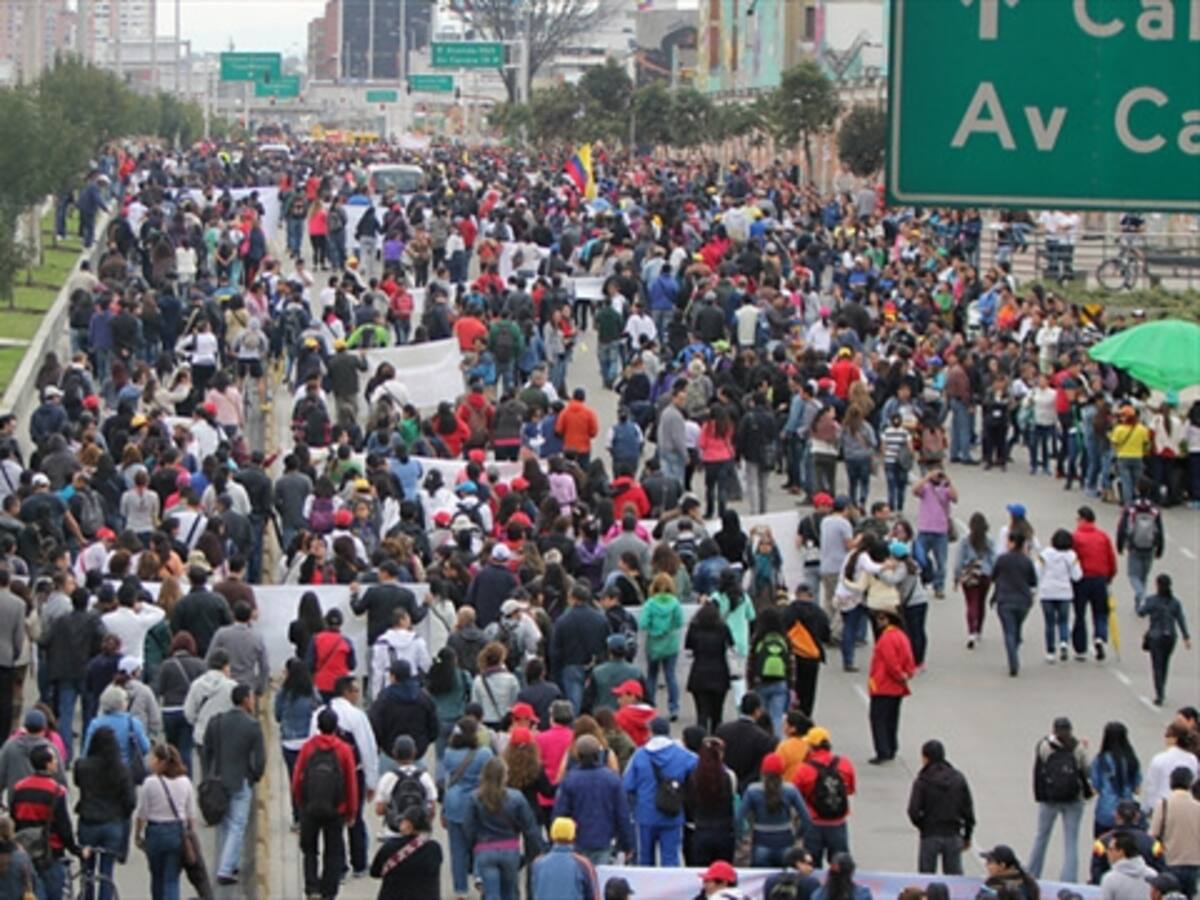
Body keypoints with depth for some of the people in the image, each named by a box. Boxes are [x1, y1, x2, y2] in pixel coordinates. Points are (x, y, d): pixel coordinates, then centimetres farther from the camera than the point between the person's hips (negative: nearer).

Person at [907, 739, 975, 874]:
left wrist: (921, 825, 5)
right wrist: (967, 836, 13)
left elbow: (914, 811, -16)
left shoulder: (922, 781, -11)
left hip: (930, 836, -3)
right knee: (955, 875, 8)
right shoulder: (958, 778, 1)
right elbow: (968, 809, 3)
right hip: (953, 835, 3)